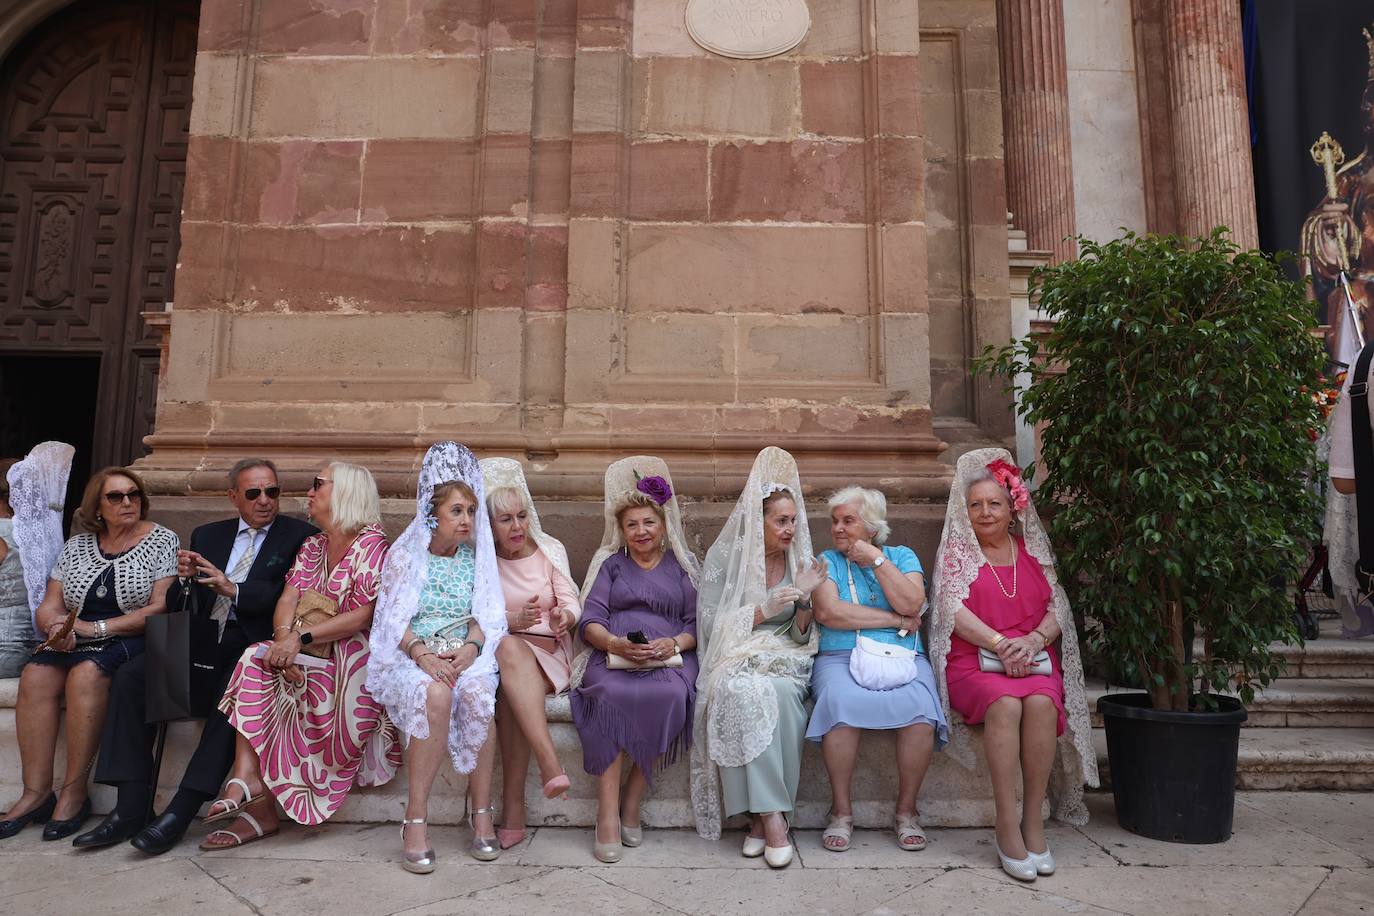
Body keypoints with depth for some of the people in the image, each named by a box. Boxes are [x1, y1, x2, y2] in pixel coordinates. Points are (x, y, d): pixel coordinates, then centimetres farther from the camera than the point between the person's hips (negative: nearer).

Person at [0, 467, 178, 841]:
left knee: (85, 673, -31)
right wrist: (57, 626, -13)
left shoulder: (161, 540, -2)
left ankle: (74, 793, -21)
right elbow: (50, 606, 11)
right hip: (76, 641, 5)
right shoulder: (78, 544, 13)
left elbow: (160, 608, -11)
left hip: (133, 641, -5)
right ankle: (36, 793, -17)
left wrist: (96, 628, -15)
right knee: (35, 676, -23)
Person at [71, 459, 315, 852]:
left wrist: (234, 590, -20)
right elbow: (178, 605, 16)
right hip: (203, 640, 5)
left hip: (253, 643, -5)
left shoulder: (301, 536, 4)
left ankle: (180, 812, -27)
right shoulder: (207, 535, 19)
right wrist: (184, 579, -6)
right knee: (130, 675, -17)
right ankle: (130, 810, -15)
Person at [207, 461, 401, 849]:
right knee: (256, 658, -22)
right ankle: (248, 778, -27)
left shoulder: (371, 543, -7)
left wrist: (302, 639, -22)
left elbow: (362, 616, -15)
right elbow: (287, 601, 4)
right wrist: (284, 642, -17)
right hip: (309, 656, 6)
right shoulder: (311, 547, 17)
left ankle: (262, 805, -17)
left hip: (351, 657, -6)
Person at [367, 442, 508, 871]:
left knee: (477, 692, -33)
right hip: (410, 657, -2)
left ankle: (482, 813, -22)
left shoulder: (475, 557, 12)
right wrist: (421, 652, -19)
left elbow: (486, 615, 7)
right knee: (436, 694, -36)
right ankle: (416, 817, -27)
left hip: (465, 655, 2)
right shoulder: (405, 554, 5)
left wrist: (471, 647, -14)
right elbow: (392, 619, -2)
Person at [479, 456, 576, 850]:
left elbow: (571, 603, 1)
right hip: (499, 652, 0)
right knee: (509, 649, -37)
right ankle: (550, 764, -46)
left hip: (548, 650, 0)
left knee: (510, 668, -35)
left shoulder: (550, 549, 8)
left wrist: (564, 617, -23)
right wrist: (512, 621, -19)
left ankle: (513, 810, -32)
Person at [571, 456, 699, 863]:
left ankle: (632, 802, -20)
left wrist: (674, 643, -11)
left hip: (670, 656, 0)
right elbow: (590, 620, 7)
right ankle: (608, 813, -30)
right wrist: (615, 643, -15)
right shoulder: (610, 563, 19)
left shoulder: (683, 566, 20)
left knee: (670, 695, -34)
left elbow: (696, 624, 11)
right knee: (611, 694, -34)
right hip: (613, 655, 0)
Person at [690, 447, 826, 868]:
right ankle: (772, 816, -29)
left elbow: (802, 637, 8)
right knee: (748, 693, -36)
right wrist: (764, 610, -15)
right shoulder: (725, 555, 0)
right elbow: (710, 624, -5)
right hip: (734, 660, -2)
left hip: (784, 663, 2)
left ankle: (761, 815, -23)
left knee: (779, 694, -34)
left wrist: (804, 599, -10)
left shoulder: (801, 561, 8)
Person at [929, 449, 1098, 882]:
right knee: (1005, 703, -33)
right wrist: (999, 644, -16)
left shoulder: (1033, 550, 16)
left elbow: (1058, 610, 9)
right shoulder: (958, 549, 9)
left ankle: (1033, 818, -20)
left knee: (1041, 701, -31)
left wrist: (1033, 639, -12)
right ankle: (1007, 825, -26)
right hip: (972, 661, -2)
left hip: (1032, 659, 2)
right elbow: (953, 610, -4)